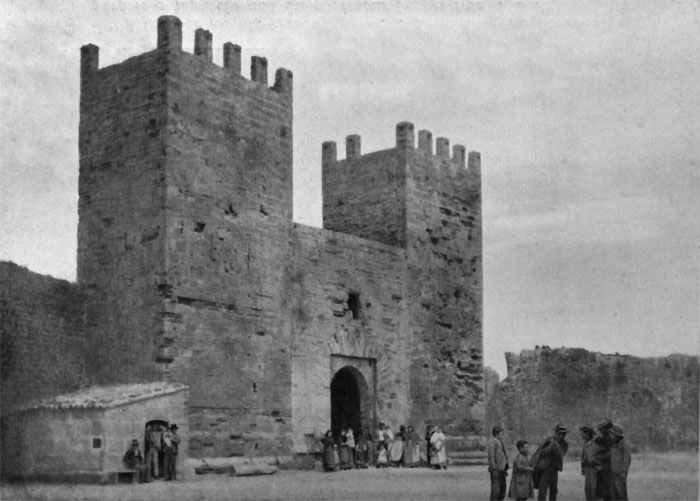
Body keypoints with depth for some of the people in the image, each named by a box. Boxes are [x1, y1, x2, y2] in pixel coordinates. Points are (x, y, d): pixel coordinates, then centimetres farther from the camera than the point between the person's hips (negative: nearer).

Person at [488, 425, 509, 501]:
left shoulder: (499, 442, 17)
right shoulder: (492, 442, -13)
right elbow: (491, 457, -19)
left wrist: (505, 469, 19)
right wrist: (494, 470, -23)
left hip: (501, 470, 9)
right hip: (495, 470, -9)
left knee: (502, 488, 9)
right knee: (496, 490, -11)